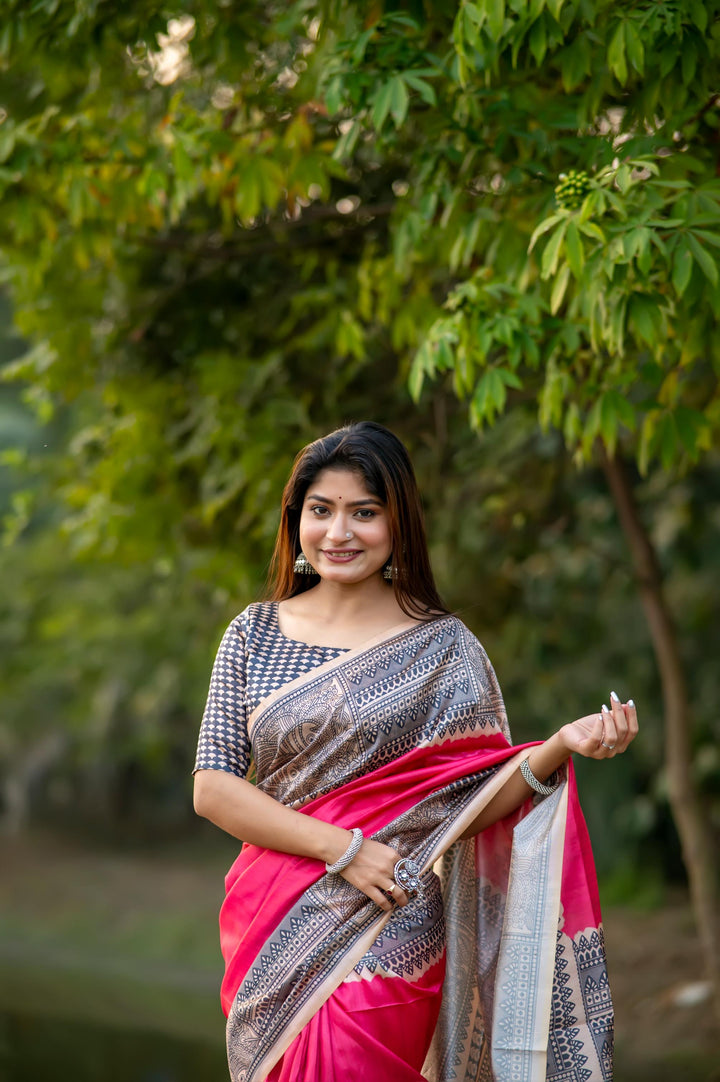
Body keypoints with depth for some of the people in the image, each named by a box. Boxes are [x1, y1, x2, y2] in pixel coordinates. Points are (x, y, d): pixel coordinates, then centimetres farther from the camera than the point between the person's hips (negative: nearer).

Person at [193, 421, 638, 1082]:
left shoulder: (443, 647, 0)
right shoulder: (255, 634, 5)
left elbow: (471, 804, -4)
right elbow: (212, 787, -1)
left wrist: (561, 748, -22)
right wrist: (342, 848, -13)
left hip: (387, 947, -2)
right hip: (274, 932, 3)